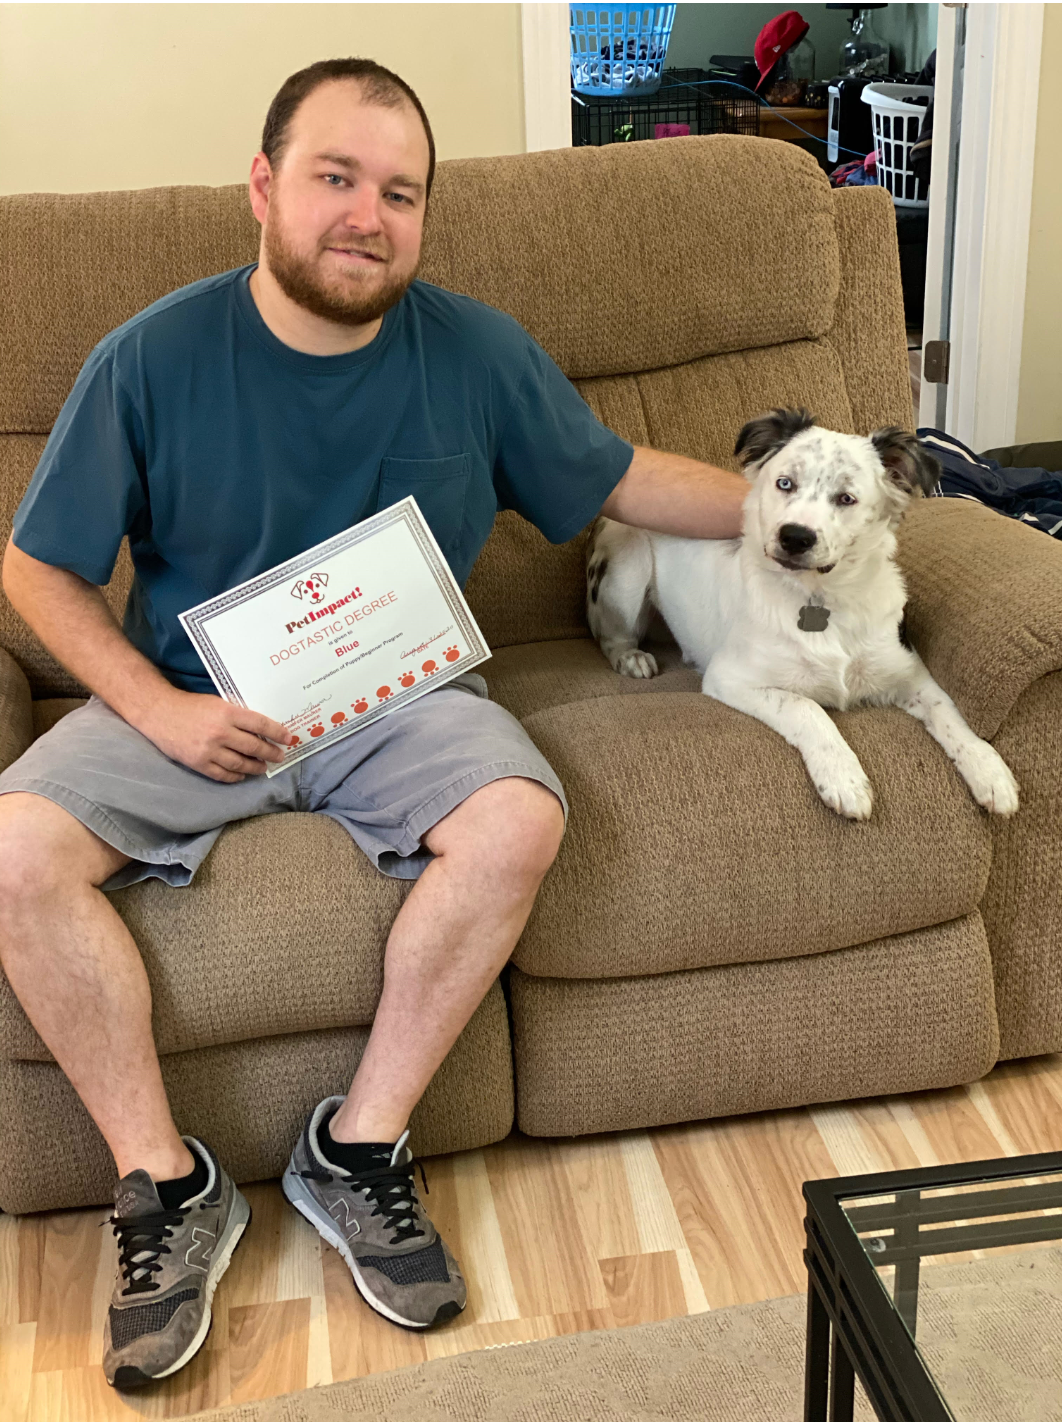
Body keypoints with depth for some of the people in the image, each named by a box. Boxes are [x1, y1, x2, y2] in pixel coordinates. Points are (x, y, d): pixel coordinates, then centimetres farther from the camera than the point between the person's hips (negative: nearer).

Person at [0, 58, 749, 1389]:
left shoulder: (479, 352, -2)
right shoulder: (153, 359, -8)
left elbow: (619, 477, 12)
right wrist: (163, 711, -14)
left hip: (400, 694, 1)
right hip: (189, 701, 0)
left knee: (518, 820, -29)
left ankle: (357, 1148, -11)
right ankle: (167, 1184, -7)